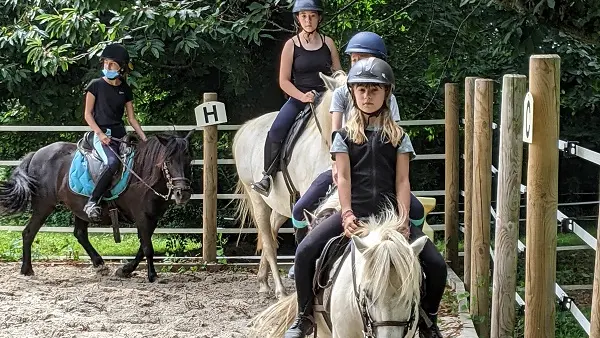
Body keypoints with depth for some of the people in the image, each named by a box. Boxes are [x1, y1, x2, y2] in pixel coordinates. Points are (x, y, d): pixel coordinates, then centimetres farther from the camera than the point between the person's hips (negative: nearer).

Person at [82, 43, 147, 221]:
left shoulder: (125, 89, 11)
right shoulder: (96, 85, 0)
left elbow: (131, 118, 14)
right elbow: (88, 114, -2)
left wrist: (144, 139, 4)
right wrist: (100, 134, -14)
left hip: (120, 134, 6)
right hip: (102, 134, -6)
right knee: (113, 162, -32)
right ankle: (92, 202, -30)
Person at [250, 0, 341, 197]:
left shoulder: (328, 43, 7)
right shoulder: (291, 45, 0)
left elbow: (338, 73, 13)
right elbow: (284, 81, -2)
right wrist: (302, 96, -18)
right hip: (298, 98, -2)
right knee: (276, 131, -24)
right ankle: (267, 176, -12)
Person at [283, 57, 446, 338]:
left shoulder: (398, 136, 9)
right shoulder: (345, 135, 8)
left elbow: (402, 181, 2)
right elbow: (343, 177, -1)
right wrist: (347, 215, -16)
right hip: (354, 210, 0)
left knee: (436, 264, -13)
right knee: (305, 252, -21)